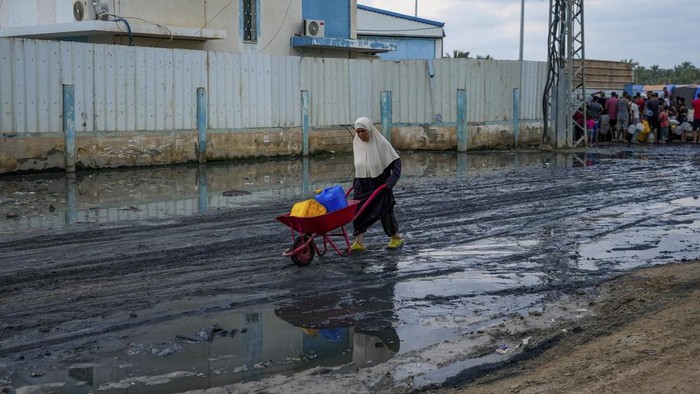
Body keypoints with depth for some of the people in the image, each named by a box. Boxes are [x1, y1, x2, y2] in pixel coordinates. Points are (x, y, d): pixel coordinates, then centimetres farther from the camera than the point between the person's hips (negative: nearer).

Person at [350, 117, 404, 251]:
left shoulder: (381, 142, -11)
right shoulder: (356, 143, 4)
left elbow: (396, 161, -9)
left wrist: (392, 179, -19)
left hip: (379, 183, -5)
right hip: (361, 184, 5)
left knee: (384, 210, 4)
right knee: (358, 211, -6)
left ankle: (396, 238, 23)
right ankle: (359, 242, -4)